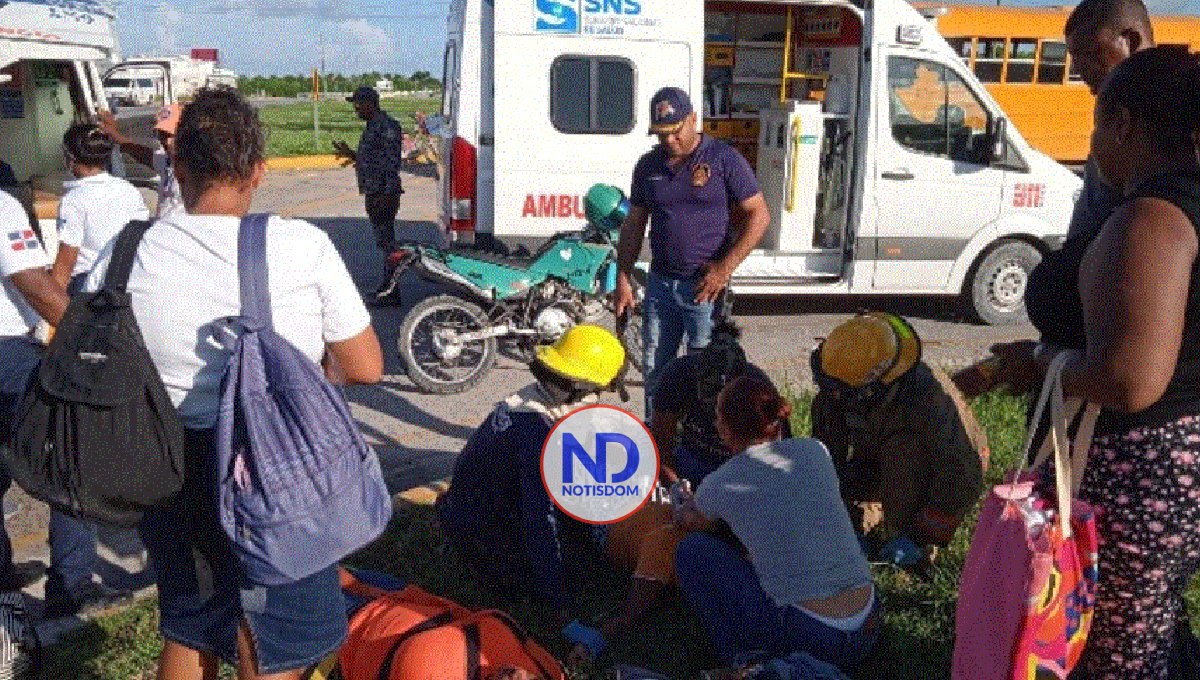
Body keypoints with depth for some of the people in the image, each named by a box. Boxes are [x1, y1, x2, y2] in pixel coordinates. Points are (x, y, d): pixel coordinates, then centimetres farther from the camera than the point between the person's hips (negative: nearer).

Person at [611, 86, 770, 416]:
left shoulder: (724, 159, -6)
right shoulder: (648, 166, 9)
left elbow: (758, 215, -7)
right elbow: (634, 225, 14)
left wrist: (725, 268, -15)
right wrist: (623, 279, 7)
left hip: (705, 286, -5)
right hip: (659, 283, 5)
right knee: (654, 370, 12)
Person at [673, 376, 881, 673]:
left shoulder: (720, 484, -2)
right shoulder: (815, 451, 7)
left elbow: (693, 525, 22)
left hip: (809, 641, -6)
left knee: (693, 551, 8)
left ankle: (743, 660, 8)